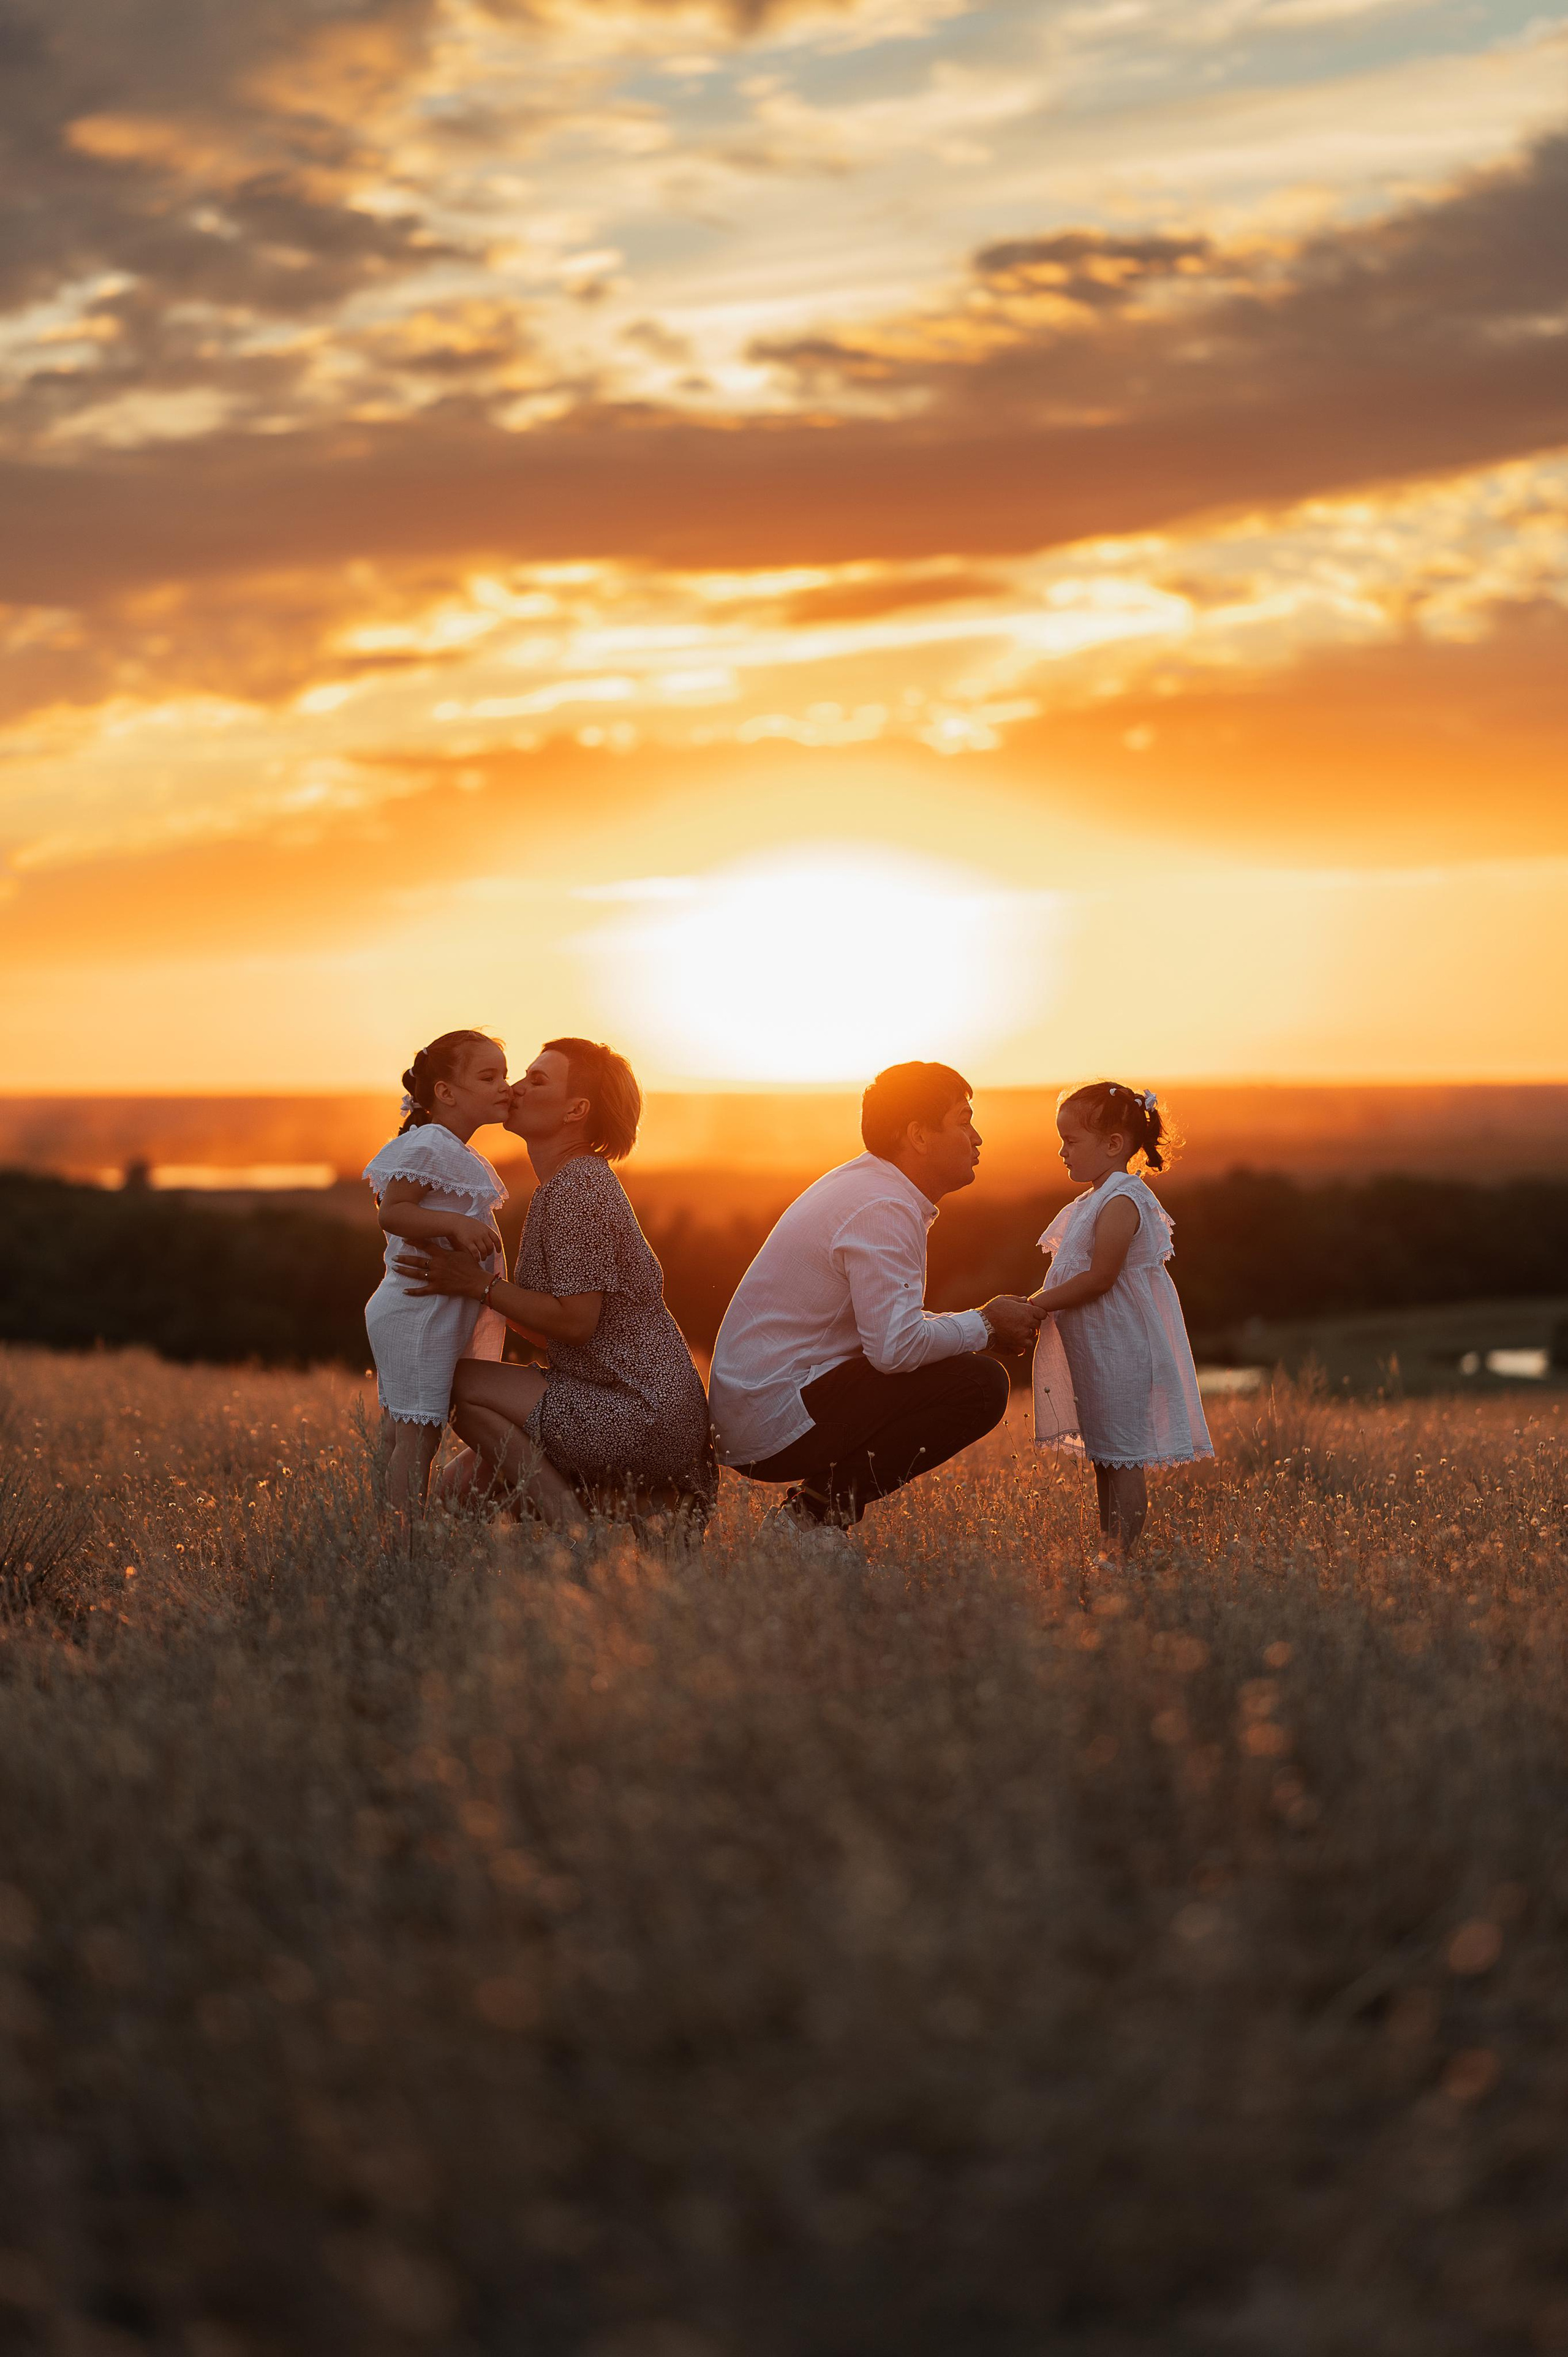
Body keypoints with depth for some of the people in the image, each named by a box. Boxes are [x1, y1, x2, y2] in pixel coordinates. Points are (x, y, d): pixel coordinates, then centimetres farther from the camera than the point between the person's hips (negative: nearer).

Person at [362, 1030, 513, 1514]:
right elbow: (392, 1212, -22)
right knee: (417, 1435, -10)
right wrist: (456, 1224, -32)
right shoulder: (427, 1144, -15)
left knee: (401, 1436, 13)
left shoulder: (458, 1155, 18)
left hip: (442, 1315, 11)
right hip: (418, 1313, -11)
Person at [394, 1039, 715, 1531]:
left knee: (461, 1385, -11)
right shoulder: (577, 1182, 17)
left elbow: (575, 1322, -21)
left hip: (645, 1417, -10)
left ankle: (575, 1533, -12)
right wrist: (472, 1280, 11)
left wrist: (479, 1284, -13)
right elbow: (551, 1332, 17)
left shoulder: (577, 1189, -15)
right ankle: (657, 1500, 13)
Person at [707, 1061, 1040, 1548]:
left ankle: (816, 1506, 9)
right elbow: (895, 1347, -27)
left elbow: (884, 1323, 21)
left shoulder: (863, 1182, 15)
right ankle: (820, 1508, -10)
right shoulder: (884, 1211, -17)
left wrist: (979, 1325, 8)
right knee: (980, 1385, -15)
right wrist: (984, 1326, -11)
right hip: (779, 1422, -10)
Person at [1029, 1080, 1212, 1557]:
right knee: (1103, 1456, 13)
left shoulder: (1122, 1202, -16)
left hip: (1120, 1350, -10)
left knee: (1123, 1455, -7)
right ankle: (1110, 1550, 19)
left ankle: (1124, 1553, -7)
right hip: (1093, 1348, 10)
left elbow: (1100, 1277, -23)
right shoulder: (1097, 1201, 16)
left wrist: (1041, 1303, -19)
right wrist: (1039, 1305, 10)